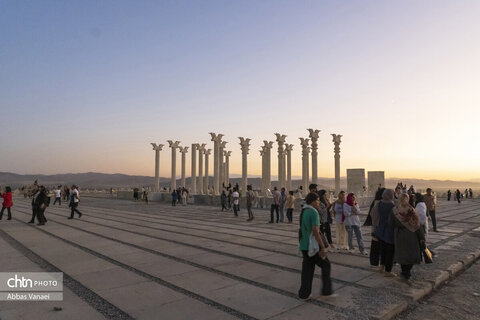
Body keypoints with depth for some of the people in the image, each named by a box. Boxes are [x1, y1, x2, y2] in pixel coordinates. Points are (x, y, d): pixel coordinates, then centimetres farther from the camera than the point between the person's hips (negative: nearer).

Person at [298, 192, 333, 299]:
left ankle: (304, 294, 17)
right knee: (325, 265, 9)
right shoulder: (313, 212, -17)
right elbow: (315, 231, -23)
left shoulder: (303, 211, 10)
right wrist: (323, 248, -21)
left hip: (304, 245, 8)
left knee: (307, 268, 13)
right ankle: (327, 291, 15)